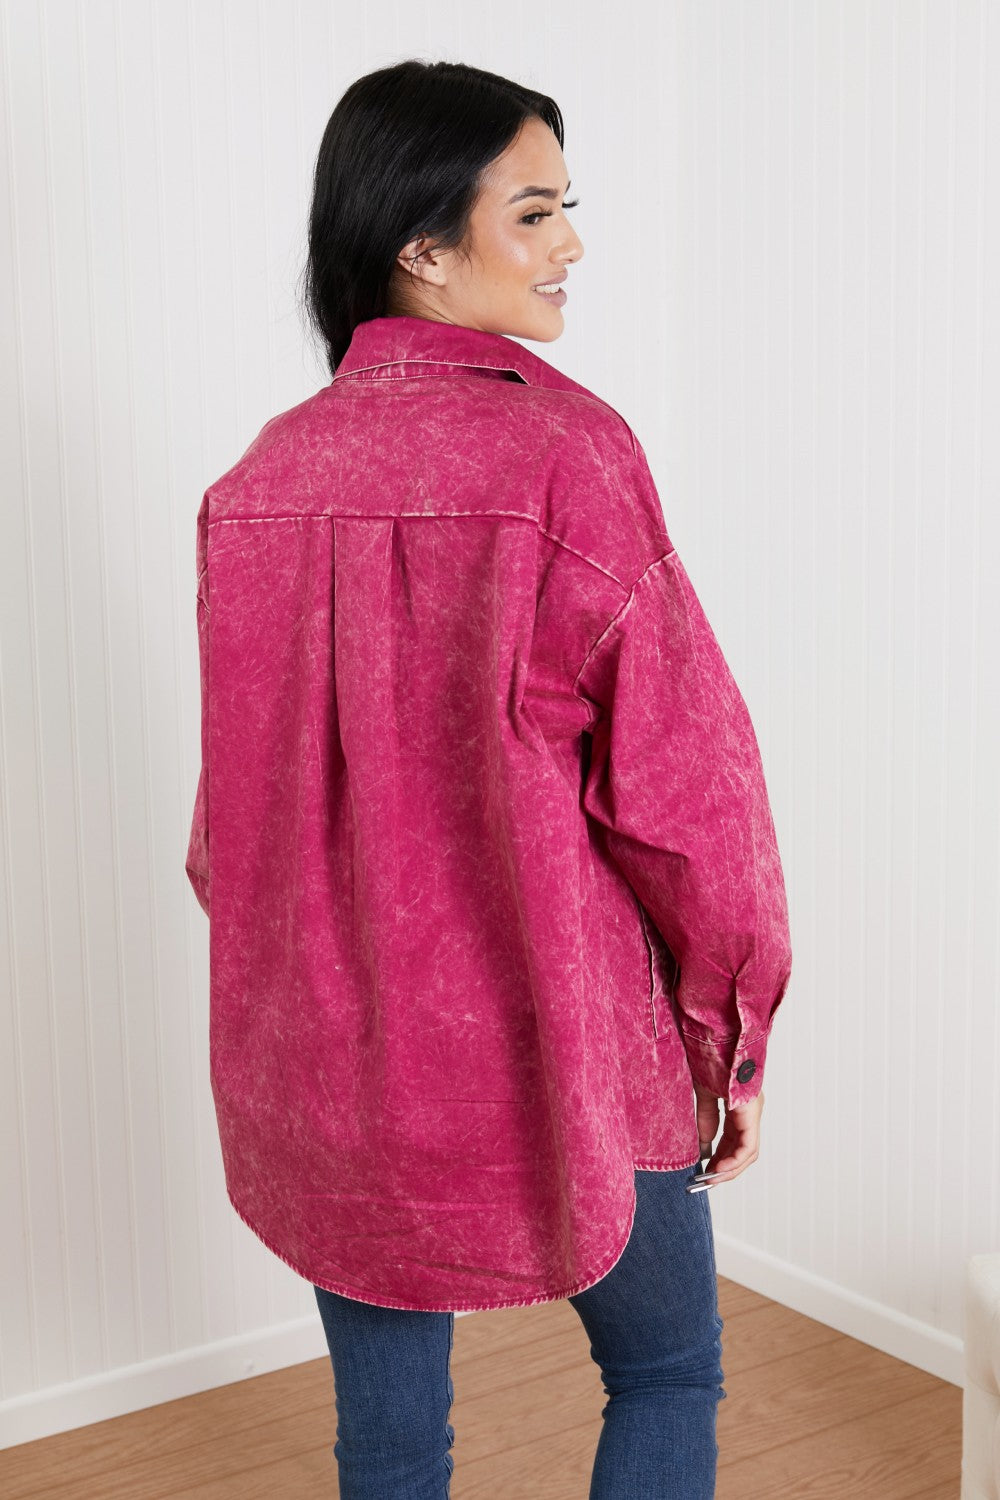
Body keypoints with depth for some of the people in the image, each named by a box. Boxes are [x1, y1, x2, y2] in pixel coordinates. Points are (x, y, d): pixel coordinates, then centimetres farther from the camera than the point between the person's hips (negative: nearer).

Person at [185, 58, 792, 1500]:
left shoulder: (263, 476, 0)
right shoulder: (563, 449, -17)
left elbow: (238, 780, 7)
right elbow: (681, 776, -15)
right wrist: (732, 1037, -2)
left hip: (323, 1058, 5)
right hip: (549, 1048, -5)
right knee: (669, 1375, 19)